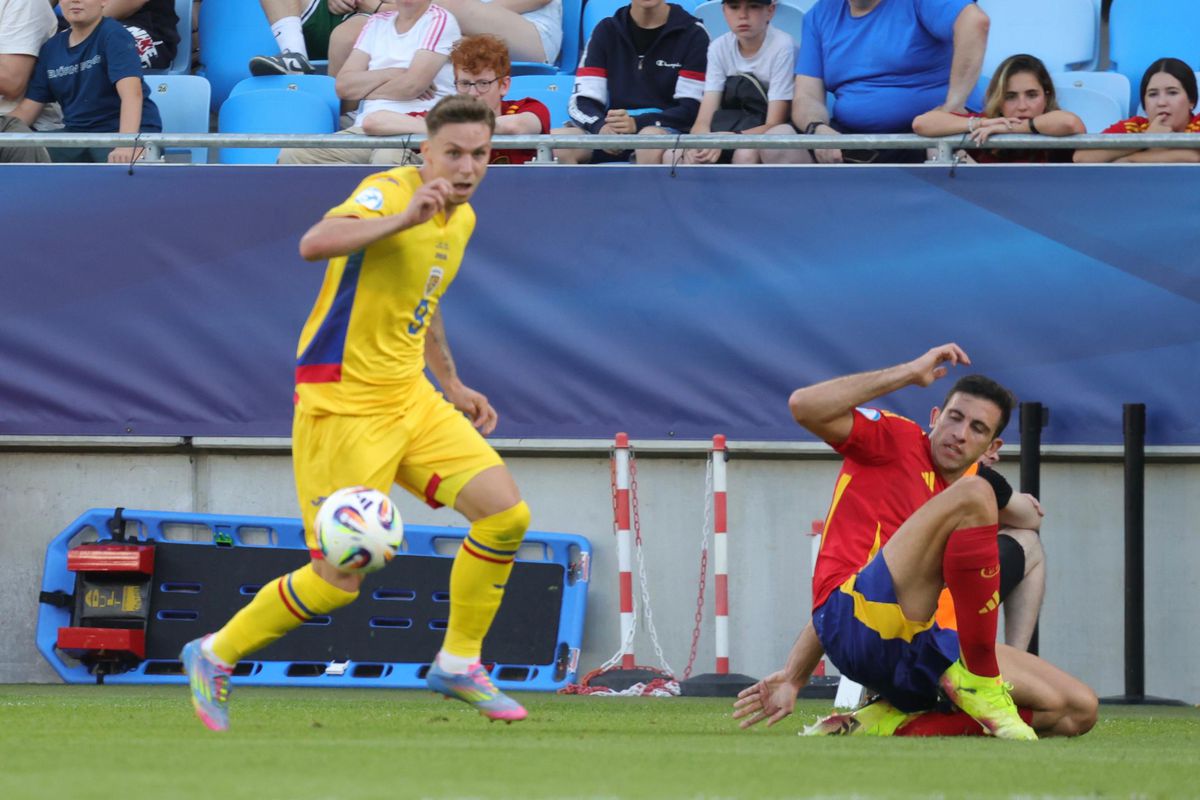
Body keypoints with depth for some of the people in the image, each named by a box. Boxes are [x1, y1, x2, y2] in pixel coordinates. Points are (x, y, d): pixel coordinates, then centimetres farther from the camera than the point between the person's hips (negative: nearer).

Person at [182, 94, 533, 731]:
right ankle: (216, 655, 15)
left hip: (408, 399, 8)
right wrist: (405, 218, -46)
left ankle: (457, 664, 11)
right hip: (342, 405, -8)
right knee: (338, 582, -8)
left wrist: (452, 385, 27)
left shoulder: (461, 219, 11)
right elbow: (314, 244, -38)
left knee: (505, 515, -5)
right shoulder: (390, 193, -17)